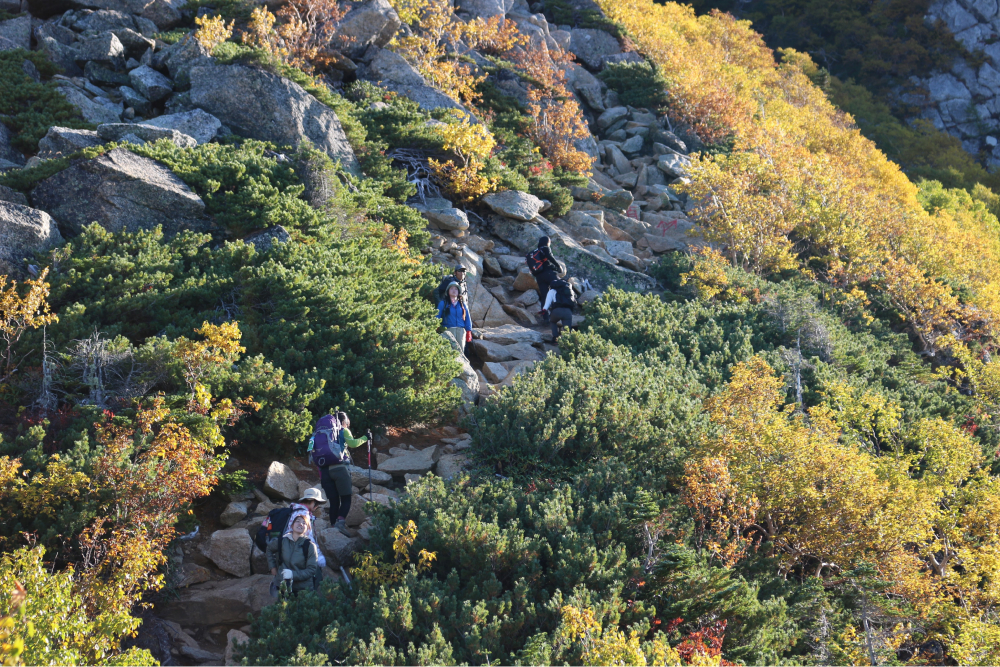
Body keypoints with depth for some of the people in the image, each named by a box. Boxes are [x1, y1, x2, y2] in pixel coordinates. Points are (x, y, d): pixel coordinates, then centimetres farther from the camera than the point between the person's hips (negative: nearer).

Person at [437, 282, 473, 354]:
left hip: (461, 331, 3)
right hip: (448, 330, -3)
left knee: (460, 350, -5)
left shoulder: (462, 305, 17)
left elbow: (468, 319, 17)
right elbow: (437, 317, 8)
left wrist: (468, 332, 9)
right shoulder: (443, 303, 11)